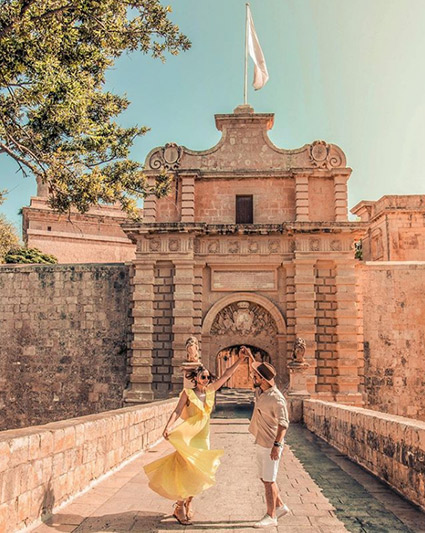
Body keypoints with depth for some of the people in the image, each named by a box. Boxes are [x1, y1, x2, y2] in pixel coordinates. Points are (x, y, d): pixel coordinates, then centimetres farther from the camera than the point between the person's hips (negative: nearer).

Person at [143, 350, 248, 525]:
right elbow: (177, 412, -18)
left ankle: (187, 504, 28)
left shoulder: (210, 391, 6)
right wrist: (168, 427, -34)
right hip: (188, 438, -6)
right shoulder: (187, 393, -9)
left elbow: (226, 375, 8)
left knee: (197, 474, 11)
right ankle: (179, 509, 10)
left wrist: (239, 360, 4)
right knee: (188, 473, -5)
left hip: (203, 439, 6)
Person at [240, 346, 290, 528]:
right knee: (265, 478, 17)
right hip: (261, 443, 9)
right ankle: (280, 506, 31)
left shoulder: (276, 398, -22)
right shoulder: (260, 390, 3)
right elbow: (257, 370, 21)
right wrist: (250, 355, 13)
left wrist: (277, 445, -28)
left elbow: (283, 423, -24)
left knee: (268, 480, 0)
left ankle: (271, 516, 12)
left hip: (271, 445, -9)